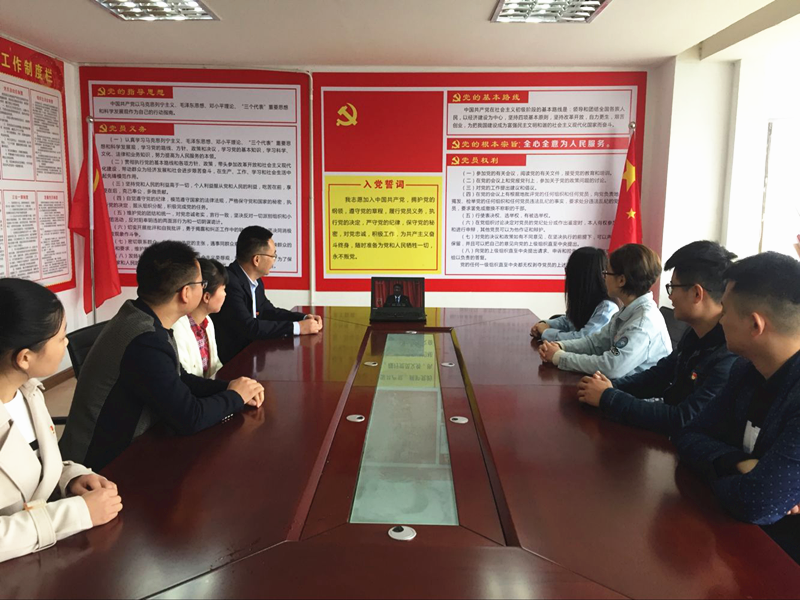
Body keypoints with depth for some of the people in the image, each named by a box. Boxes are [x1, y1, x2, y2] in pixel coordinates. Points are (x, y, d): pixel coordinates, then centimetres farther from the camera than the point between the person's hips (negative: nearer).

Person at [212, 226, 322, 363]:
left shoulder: (255, 281, 4)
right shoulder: (229, 282, -23)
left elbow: (268, 311, 17)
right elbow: (248, 327, -27)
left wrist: (304, 318, 2)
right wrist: (296, 327, -21)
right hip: (231, 358, -8)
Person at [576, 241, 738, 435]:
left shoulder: (731, 356, -28)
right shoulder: (695, 334, 2)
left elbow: (683, 421, -31)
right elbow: (660, 374, 14)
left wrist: (607, 398, -23)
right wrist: (612, 386, -5)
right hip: (670, 436, 7)